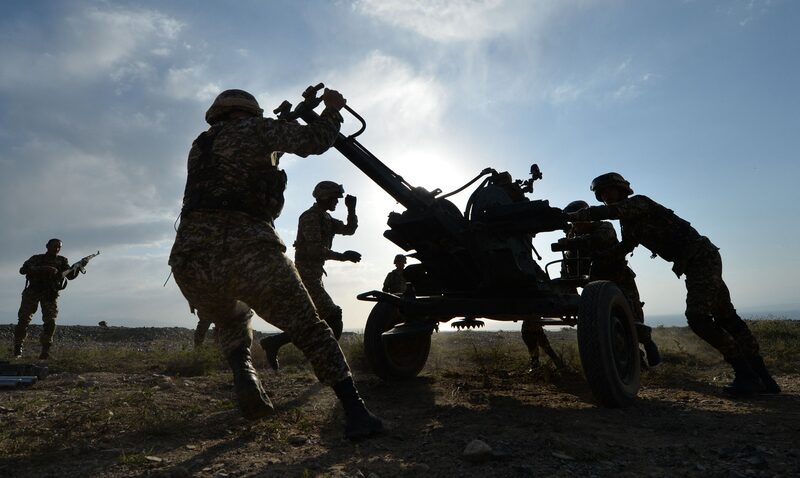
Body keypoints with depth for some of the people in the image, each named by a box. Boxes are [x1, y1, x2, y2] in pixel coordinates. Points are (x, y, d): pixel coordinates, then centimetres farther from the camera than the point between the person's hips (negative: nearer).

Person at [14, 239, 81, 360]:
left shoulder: (62, 261, 12)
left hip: (50, 294, 0)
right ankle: (18, 349, 13)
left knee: (50, 321, -12)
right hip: (32, 292, 0)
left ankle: (45, 351, -9)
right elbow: (23, 270, -7)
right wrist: (44, 269, -21)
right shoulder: (36, 258, 10)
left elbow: (70, 276, 1)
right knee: (23, 319, -1)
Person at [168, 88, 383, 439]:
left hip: (192, 257, 5)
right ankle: (356, 413, -4)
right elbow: (315, 140, 6)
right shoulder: (254, 129, 12)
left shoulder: (199, 146, 28)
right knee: (309, 329, 6)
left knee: (230, 322, 33)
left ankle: (243, 372, 4)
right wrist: (332, 109, 23)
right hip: (247, 249, -5)